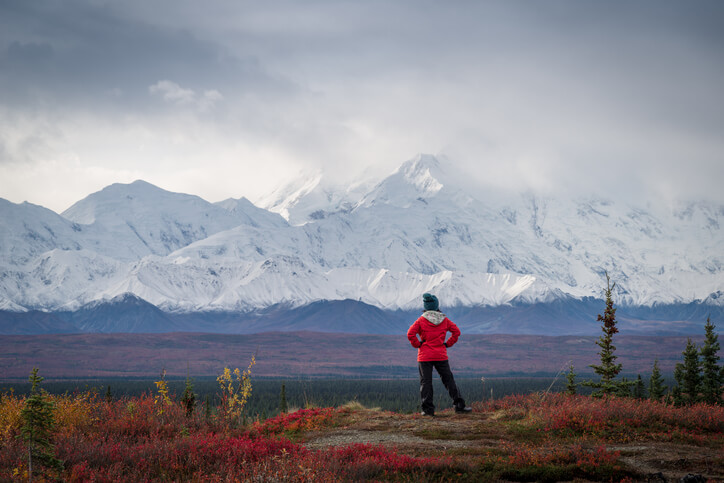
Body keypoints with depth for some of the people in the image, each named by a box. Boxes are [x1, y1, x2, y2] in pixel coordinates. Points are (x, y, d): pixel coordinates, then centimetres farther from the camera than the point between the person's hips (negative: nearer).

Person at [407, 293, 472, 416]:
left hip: (425, 356, -2)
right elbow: (456, 331, 5)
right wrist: (448, 344, 9)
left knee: (426, 382, 1)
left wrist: (417, 345, 0)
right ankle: (459, 405, 7)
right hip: (441, 355, 2)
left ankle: (428, 409, -4)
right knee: (448, 380, 9)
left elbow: (410, 334, -13)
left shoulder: (421, 320, -4)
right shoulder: (444, 320, 4)